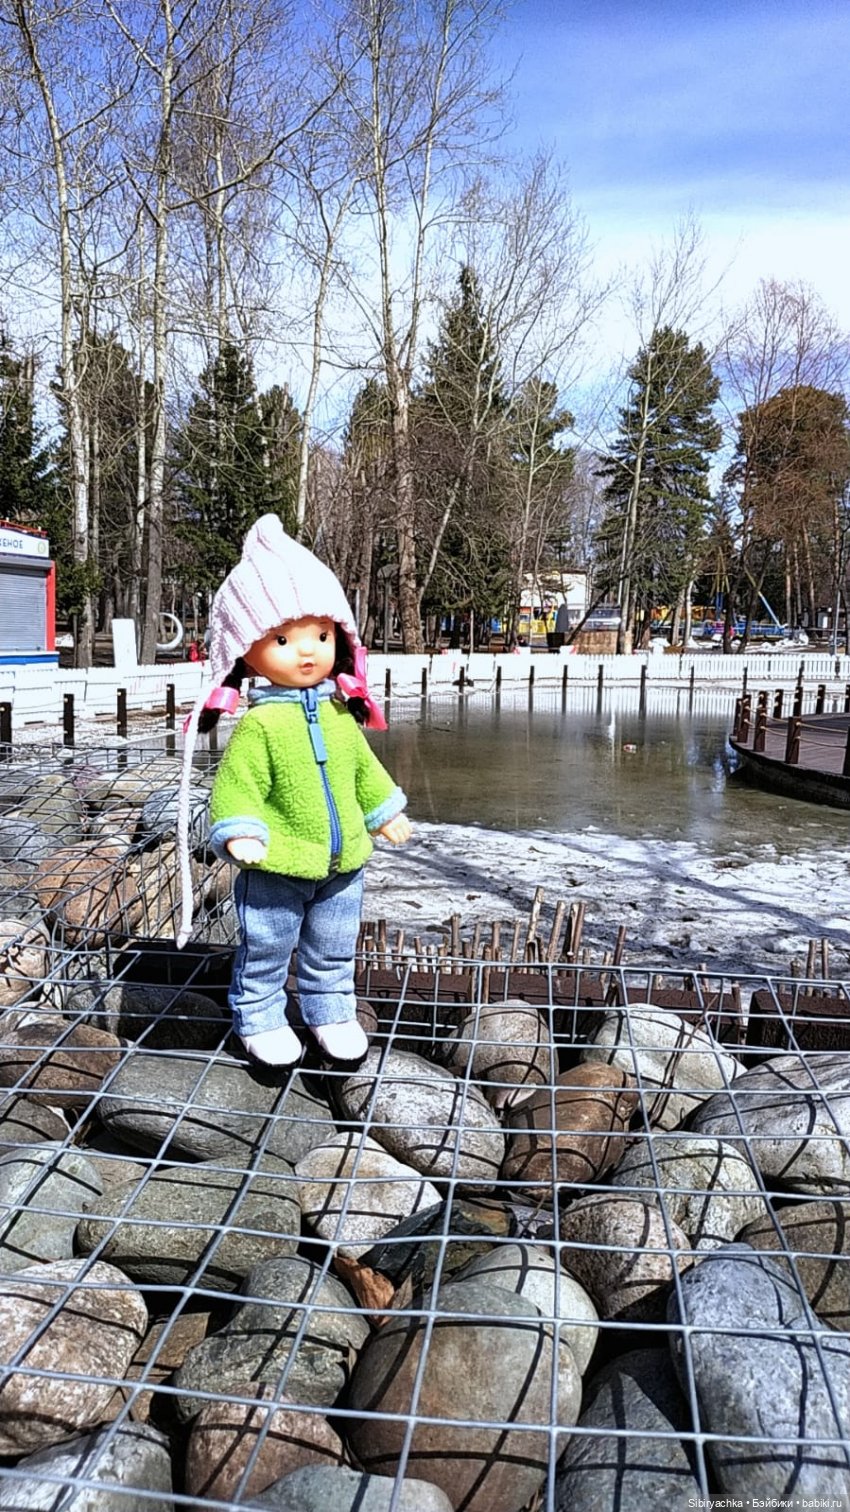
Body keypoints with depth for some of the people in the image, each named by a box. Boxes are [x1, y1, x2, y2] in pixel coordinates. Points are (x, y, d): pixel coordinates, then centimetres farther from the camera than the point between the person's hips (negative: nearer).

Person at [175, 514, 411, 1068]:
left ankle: (332, 1013, 39)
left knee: (333, 953, 21)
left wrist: (385, 812, 21)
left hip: (342, 862, 5)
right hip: (276, 869, -5)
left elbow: (364, 768, 16)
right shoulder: (259, 724, -18)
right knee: (264, 952, 13)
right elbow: (236, 785, -18)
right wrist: (239, 833, -31)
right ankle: (260, 1020, 32)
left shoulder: (342, 714, 2)